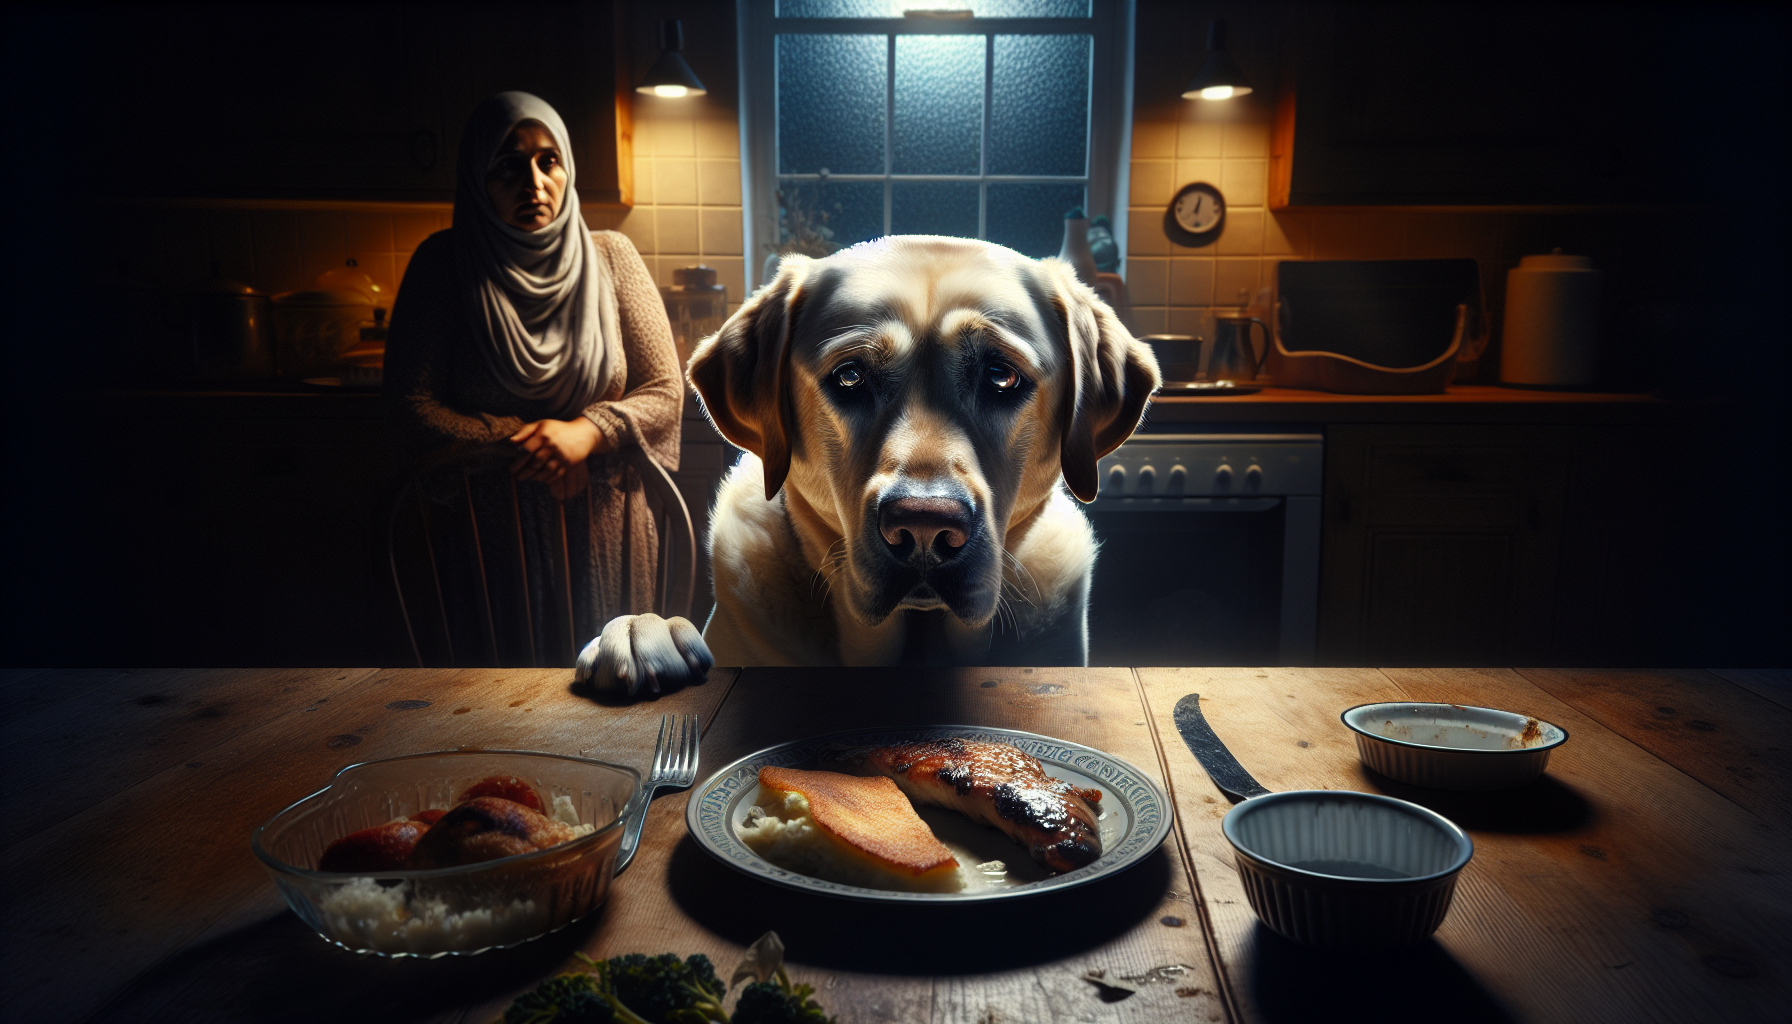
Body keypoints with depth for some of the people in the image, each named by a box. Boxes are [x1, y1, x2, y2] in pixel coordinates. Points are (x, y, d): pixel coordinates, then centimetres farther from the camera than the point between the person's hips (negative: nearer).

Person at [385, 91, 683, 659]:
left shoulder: (609, 256, -1)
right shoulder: (442, 265, -5)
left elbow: (665, 392, -3)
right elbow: (411, 414, -9)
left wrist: (585, 433, -21)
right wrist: (526, 442, -18)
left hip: (602, 531, 1)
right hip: (488, 531, -1)